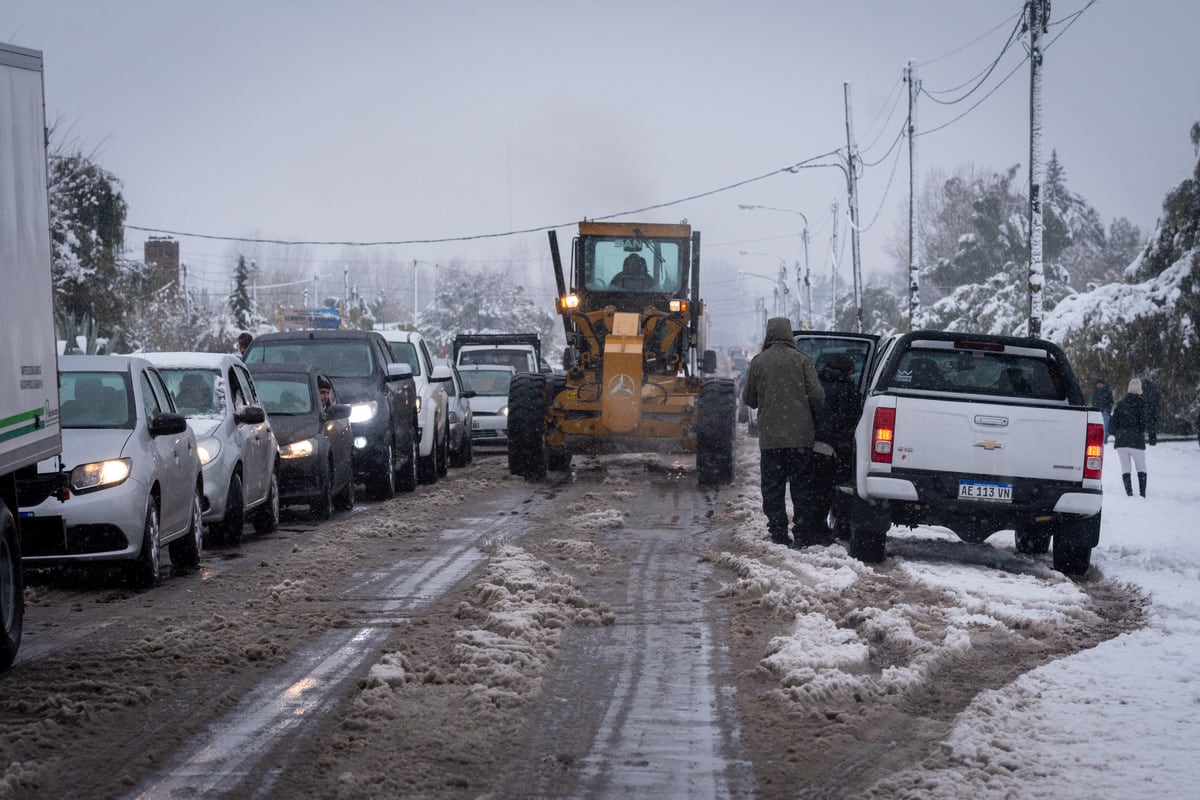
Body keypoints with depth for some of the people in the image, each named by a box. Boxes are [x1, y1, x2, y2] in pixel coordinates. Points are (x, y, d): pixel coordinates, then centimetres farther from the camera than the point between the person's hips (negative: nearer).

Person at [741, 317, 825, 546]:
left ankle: (778, 533, 3)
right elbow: (817, 396, -4)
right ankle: (802, 533, 5)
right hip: (800, 435, 0)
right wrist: (813, 417, 15)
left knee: (773, 487, 6)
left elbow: (748, 399, 9)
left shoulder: (758, 362, 1)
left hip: (770, 437, 0)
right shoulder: (802, 360, -2)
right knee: (802, 487, 6)